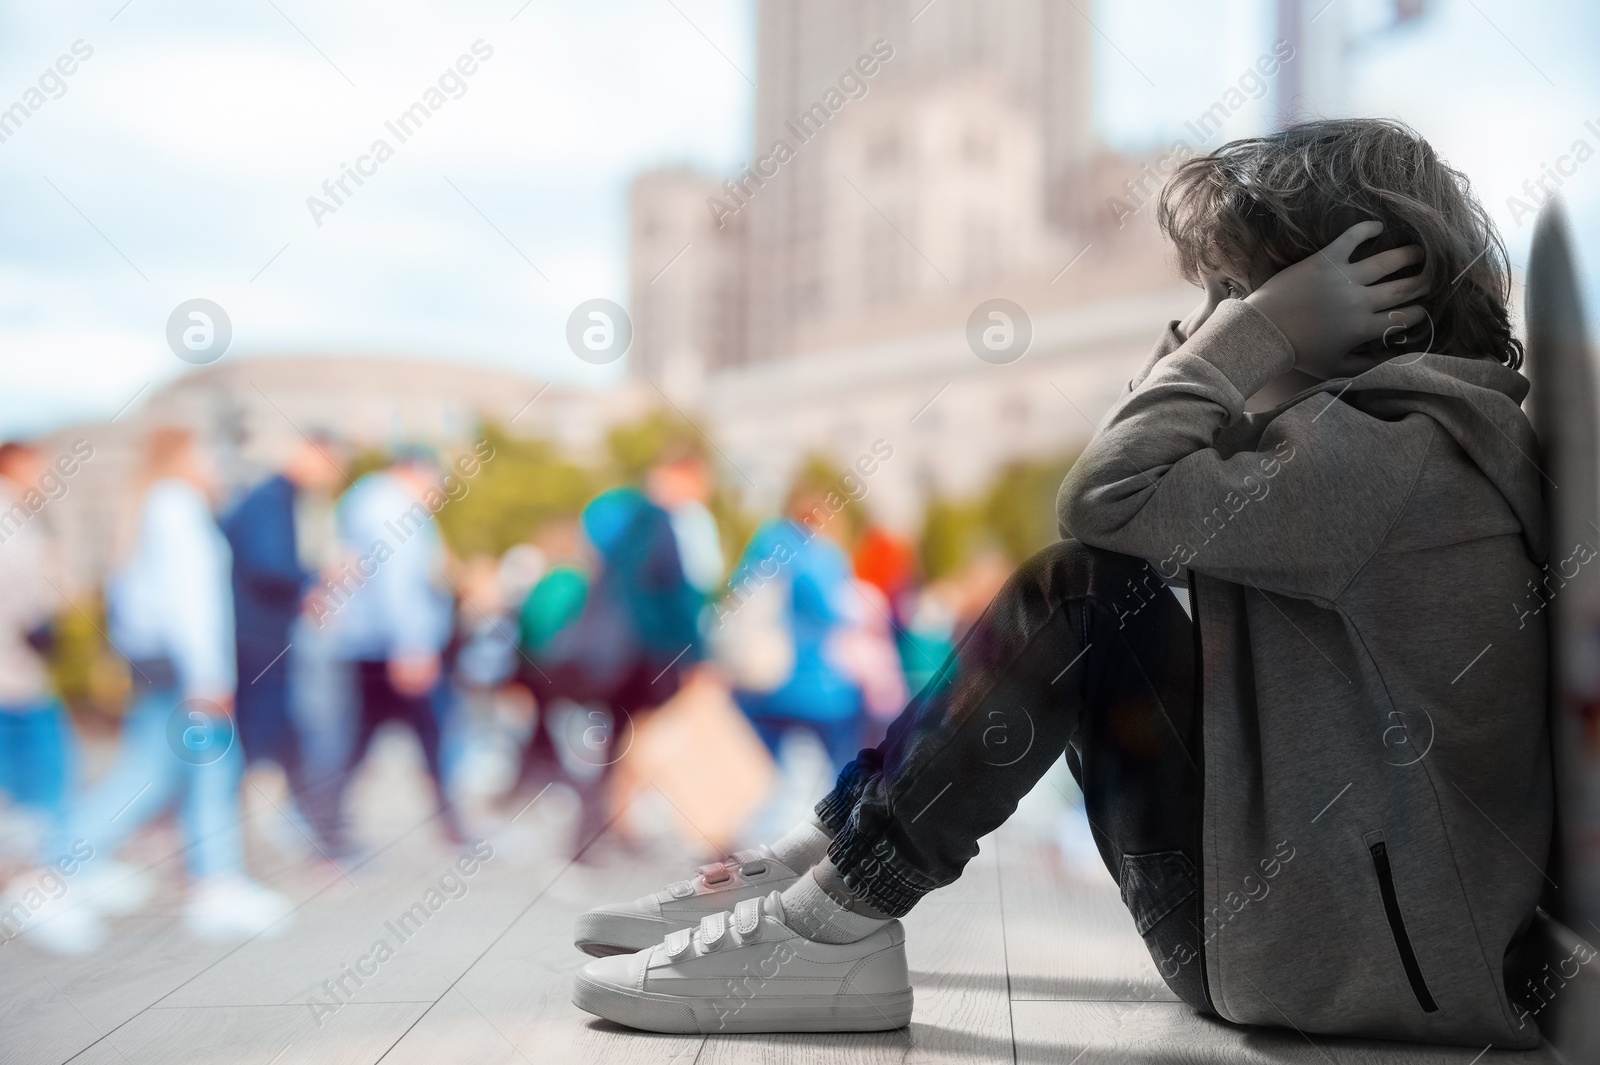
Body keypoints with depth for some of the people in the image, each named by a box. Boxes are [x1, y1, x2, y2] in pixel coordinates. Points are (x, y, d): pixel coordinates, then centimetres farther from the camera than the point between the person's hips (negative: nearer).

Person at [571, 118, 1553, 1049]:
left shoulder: (1389, 449, -21)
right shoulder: (1392, 419, 11)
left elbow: (1106, 496, -25)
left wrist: (1259, 331, -16)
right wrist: (1211, 355, 0)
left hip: (1321, 953, -10)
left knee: (1079, 587, -16)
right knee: (1053, 604, 7)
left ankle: (834, 924, -13)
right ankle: (809, 866, 8)